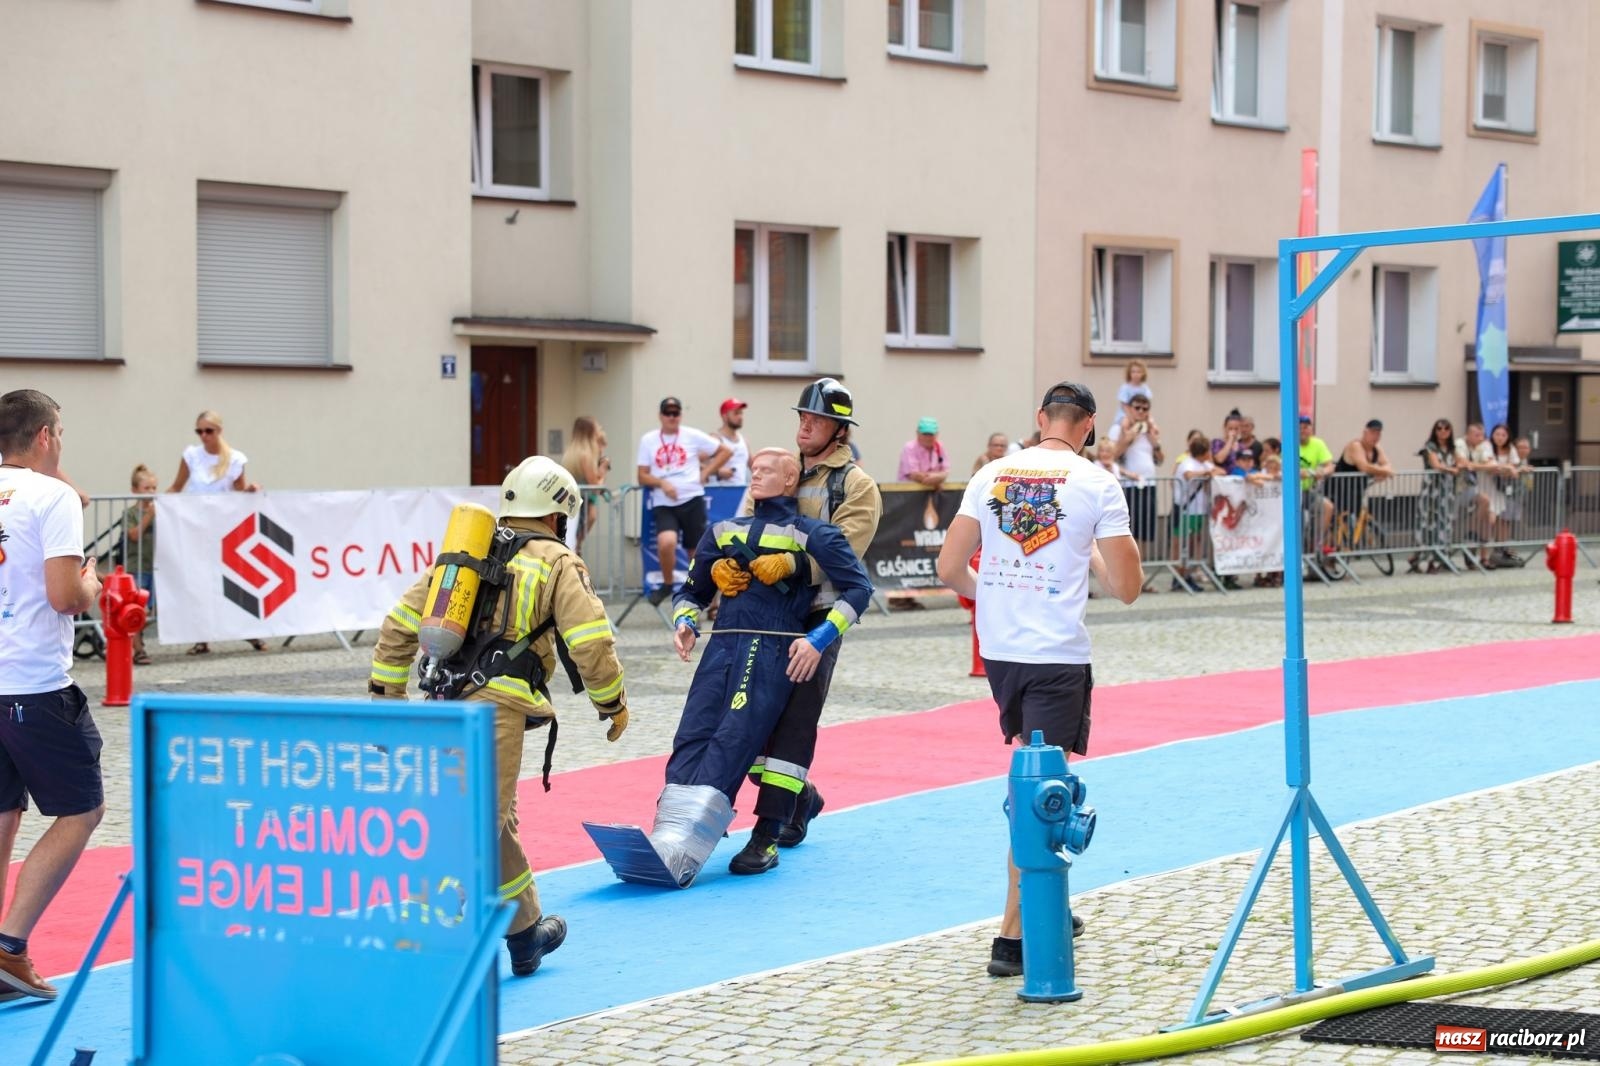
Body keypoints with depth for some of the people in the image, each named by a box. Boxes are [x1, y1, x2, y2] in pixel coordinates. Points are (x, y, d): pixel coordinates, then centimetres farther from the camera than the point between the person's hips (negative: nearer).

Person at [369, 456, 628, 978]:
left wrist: (384, 699, 23)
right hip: (496, 707, -6)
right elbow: (591, 643, -4)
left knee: (497, 822, 18)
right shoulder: (558, 562, 6)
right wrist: (614, 705, 9)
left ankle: (526, 935, 27)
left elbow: (399, 627, 19)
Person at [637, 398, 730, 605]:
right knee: (666, 542, -27)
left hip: (692, 500, 0)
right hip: (664, 504, 0)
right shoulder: (648, 440, 6)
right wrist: (661, 482, -14)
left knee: (696, 552, 6)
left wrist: (705, 472, -1)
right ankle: (667, 584, -1)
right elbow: (643, 477, 5)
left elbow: (724, 451, 9)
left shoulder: (692, 436, 2)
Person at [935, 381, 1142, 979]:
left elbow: (949, 569, 2)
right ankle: (1012, 936, -4)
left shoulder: (992, 475, 4)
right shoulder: (1097, 483, -5)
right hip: (1058, 656, -5)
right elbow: (1127, 588, -5)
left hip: (999, 649, 5)